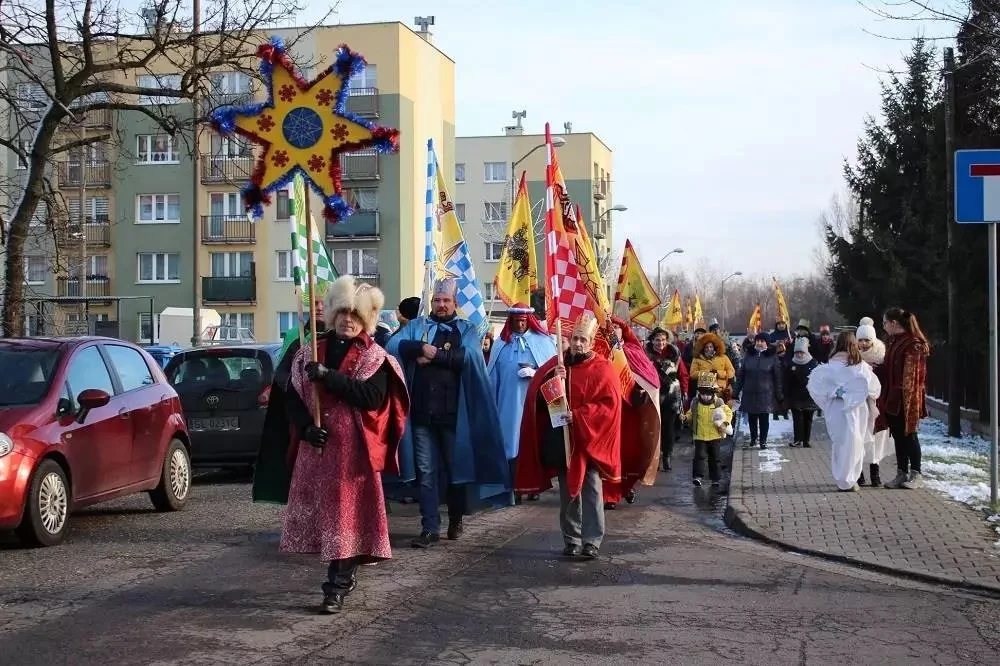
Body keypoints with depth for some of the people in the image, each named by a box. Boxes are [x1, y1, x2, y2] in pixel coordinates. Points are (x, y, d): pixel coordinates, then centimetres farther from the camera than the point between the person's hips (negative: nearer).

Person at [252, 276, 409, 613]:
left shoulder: (374, 358, 0)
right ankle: (344, 574, 23)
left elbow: (372, 397, -17)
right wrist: (305, 426, -9)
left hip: (353, 450, -4)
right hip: (316, 447, 4)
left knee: (345, 513, -5)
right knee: (320, 512, 7)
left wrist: (328, 376, -19)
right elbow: (291, 396, 9)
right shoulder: (311, 351, 11)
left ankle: (337, 585, 0)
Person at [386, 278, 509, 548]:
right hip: (421, 411, 1)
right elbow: (393, 346, -4)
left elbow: (470, 356, -13)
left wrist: (434, 354, -12)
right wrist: (420, 347, -17)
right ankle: (430, 528, 4)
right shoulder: (417, 326, 12)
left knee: (456, 466, 9)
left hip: (453, 412, -1)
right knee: (426, 471, 0)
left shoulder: (466, 330, 6)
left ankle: (456, 520, 27)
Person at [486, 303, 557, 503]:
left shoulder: (543, 341, 4)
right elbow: (493, 376, 11)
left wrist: (535, 373, -14)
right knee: (511, 442, -2)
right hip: (509, 403, 2)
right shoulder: (501, 344, 11)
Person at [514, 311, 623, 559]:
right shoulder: (557, 364, 11)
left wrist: (578, 416, -19)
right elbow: (537, 395, 2)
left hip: (590, 441, -4)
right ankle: (571, 540, 16)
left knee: (591, 491, -6)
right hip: (561, 441, 4)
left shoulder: (602, 369, -2)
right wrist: (552, 379, -17)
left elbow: (609, 405, -11)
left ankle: (592, 541, -4)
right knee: (567, 492, 9)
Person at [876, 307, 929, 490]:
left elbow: (910, 374, -16)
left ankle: (915, 474, 8)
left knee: (908, 434, -1)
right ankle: (902, 473, 17)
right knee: (898, 435, 11)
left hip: (905, 399, -8)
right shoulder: (892, 342, 13)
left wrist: (906, 396, -18)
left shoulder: (912, 344, -14)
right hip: (892, 398, 8)